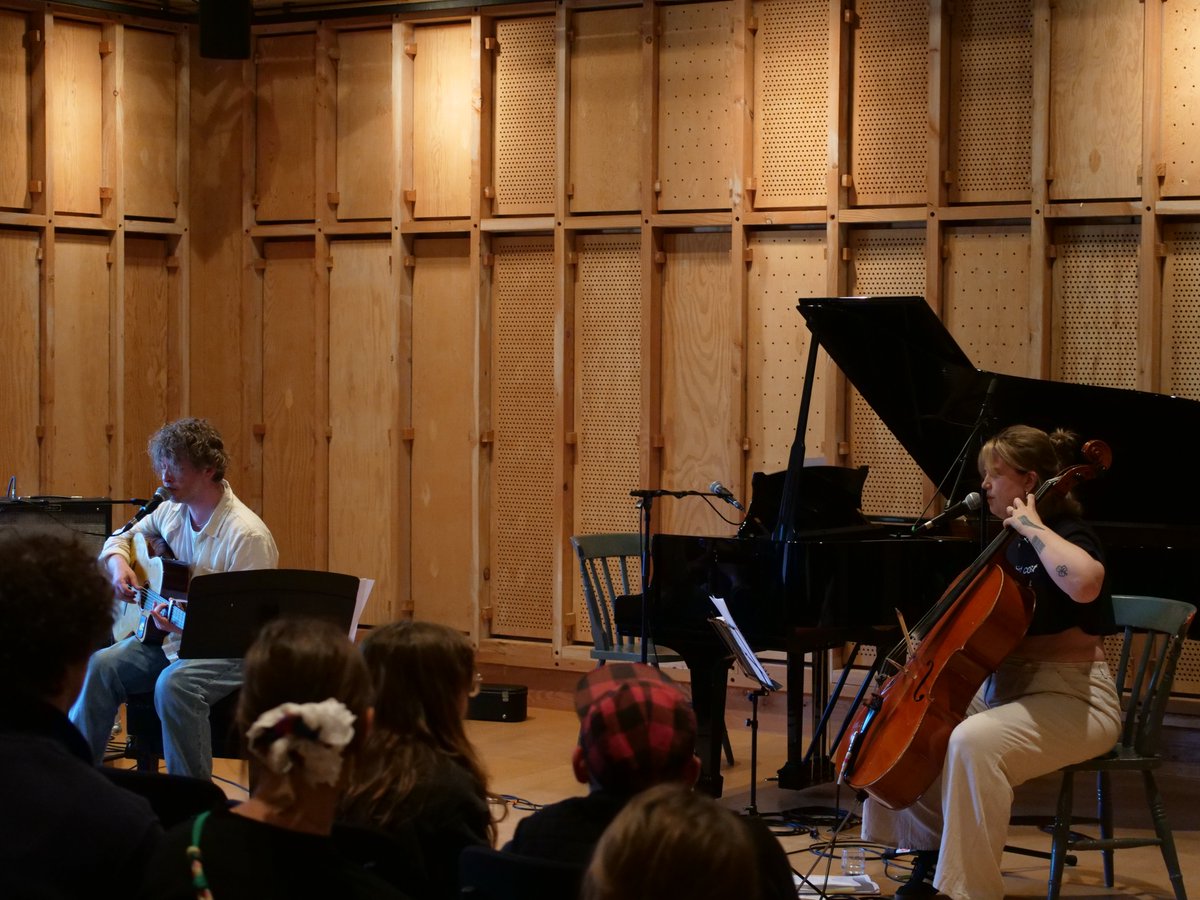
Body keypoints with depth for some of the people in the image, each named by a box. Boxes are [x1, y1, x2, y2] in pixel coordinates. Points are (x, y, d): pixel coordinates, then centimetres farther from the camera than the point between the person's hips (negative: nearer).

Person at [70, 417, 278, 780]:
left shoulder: (246, 535, -20)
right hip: (168, 639, 8)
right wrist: (118, 564, -2)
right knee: (101, 666, -14)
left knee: (174, 683, -35)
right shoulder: (172, 512, 5)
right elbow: (120, 540, 23)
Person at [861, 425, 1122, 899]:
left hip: (1071, 700, -10)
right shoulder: (1015, 544, 14)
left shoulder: (1067, 535, -13)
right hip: (1004, 690, 10)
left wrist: (1032, 526, -27)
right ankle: (931, 859, 13)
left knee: (972, 741, -35)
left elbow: (1084, 583, -39)